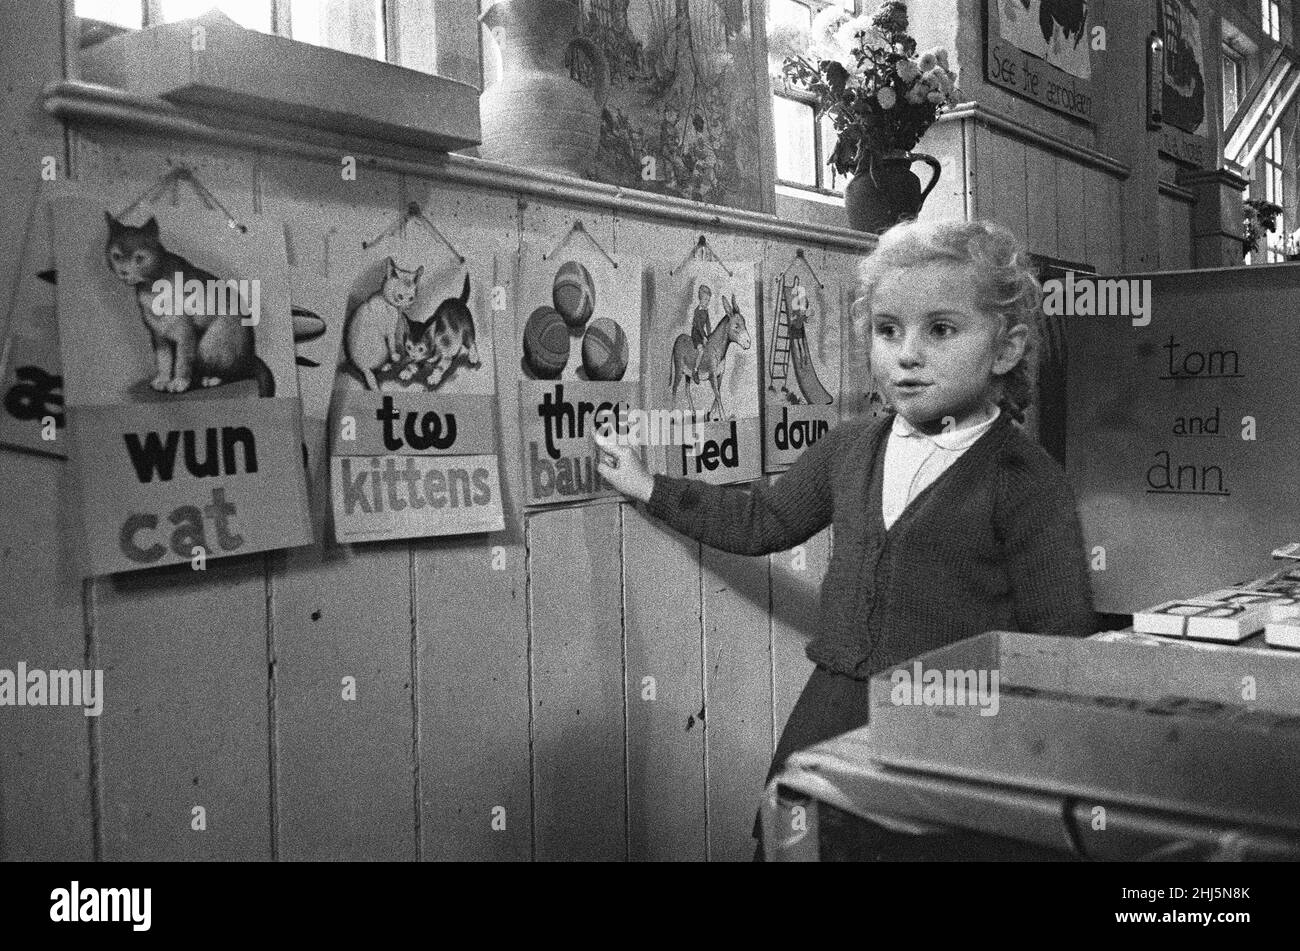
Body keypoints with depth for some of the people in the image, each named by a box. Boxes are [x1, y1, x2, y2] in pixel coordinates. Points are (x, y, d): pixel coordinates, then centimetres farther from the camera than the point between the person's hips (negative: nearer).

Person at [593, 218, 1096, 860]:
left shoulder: (1027, 480, -11)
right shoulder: (847, 448, 6)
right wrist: (646, 487, 19)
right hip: (828, 718, 5)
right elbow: (764, 521, 19)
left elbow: (1060, 640, -9)